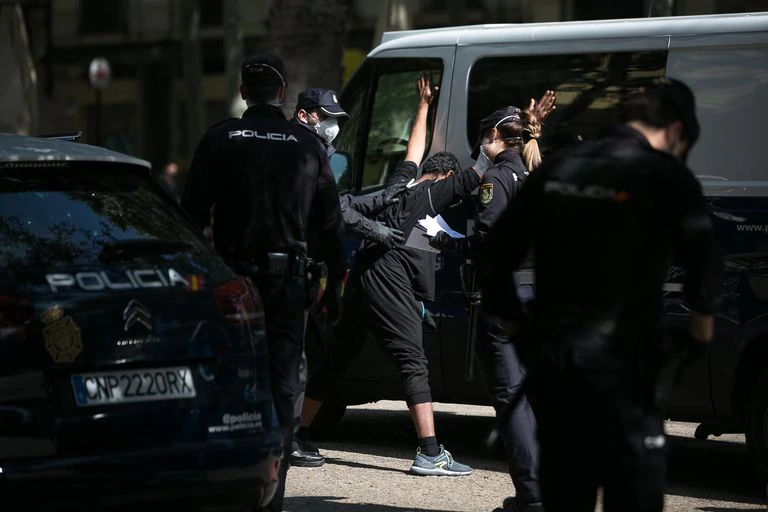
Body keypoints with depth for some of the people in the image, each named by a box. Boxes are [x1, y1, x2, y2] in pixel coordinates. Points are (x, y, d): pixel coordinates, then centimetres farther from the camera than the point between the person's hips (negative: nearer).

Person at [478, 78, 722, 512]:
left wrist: (516, 329, 20)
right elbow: (705, 265, -16)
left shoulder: (557, 169, 11)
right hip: (618, 358, -6)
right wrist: (699, 335, -1)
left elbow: (495, 258, 13)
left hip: (550, 354, 6)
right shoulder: (667, 175, -7)